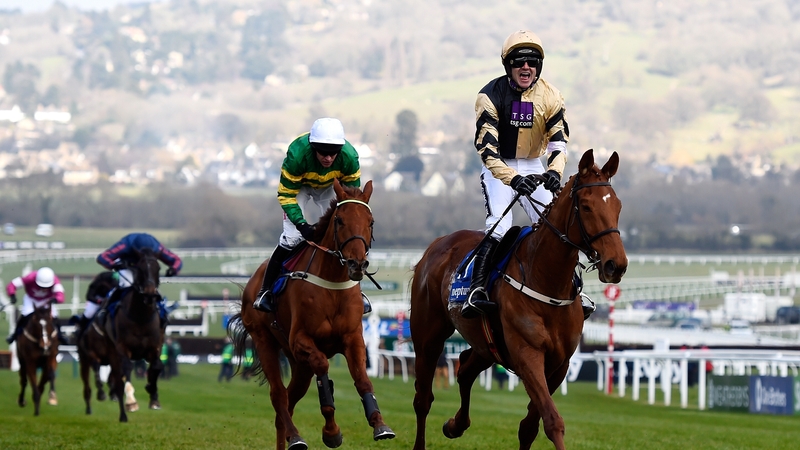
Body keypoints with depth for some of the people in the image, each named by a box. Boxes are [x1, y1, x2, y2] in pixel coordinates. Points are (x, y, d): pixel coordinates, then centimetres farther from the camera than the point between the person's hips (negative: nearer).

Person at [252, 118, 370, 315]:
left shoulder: (349, 157, -33)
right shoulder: (297, 155, -40)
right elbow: (286, 195, -30)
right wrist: (302, 224, -41)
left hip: (331, 188, 3)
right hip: (299, 187, -3)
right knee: (291, 238, -15)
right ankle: (265, 291, -4)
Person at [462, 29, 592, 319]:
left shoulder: (550, 96, -7)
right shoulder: (491, 96, -17)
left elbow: (559, 141, -9)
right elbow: (486, 147, -23)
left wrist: (554, 171, -30)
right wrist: (512, 178, -37)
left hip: (533, 167, 4)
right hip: (498, 167, -4)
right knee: (499, 224, -23)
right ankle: (476, 291, -29)